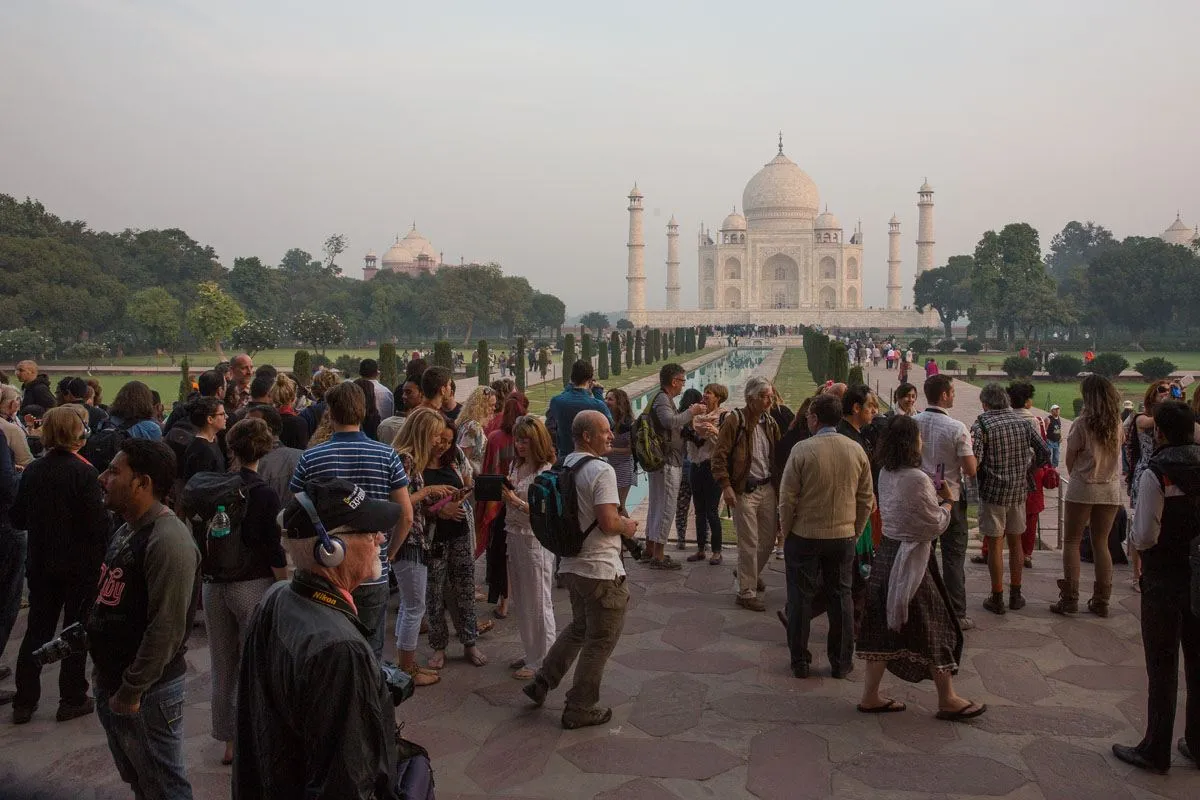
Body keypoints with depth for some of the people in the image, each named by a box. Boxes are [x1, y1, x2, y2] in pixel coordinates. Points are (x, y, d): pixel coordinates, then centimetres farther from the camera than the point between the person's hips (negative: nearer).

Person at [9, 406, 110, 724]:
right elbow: (98, 524, -20)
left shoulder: (32, 471, -2)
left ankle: (24, 702, 22)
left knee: (37, 629, 16)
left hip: (41, 563, 5)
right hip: (80, 565, -5)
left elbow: (18, 518, 6)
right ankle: (72, 700, 18)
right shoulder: (83, 472, -18)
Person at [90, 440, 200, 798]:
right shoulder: (127, 529, 8)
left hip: (147, 692, -9)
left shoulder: (168, 540, -23)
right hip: (110, 682, 9)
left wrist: (132, 690, -21)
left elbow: (166, 628, -25)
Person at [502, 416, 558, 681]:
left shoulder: (546, 471, -15)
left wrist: (517, 502, -26)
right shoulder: (515, 465, 8)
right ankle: (531, 652, 31)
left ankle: (542, 660, 15)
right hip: (514, 537, 8)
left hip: (536, 541, -8)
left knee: (538, 601, 3)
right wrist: (502, 492, -3)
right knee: (521, 599, 17)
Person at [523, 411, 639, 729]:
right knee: (600, 641, 7)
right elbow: (608, 522, -26)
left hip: (571, 565, 9)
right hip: (601, 570, -9)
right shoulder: (601, 470, -20)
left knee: (579, 627, 27)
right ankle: (580, 709, 17)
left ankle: (542, 682, 27)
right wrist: (627, 527, -4)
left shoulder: (564, 466, 8)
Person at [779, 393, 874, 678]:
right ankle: (841, 662, 21)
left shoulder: (802, 449, -15)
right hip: (843, 535, 3)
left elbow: (787, 497, -11)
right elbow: (866, 499, 4)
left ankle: (800, 662, 17)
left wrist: (786, 529, 3)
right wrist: (856, 531, 15)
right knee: (841, 596, 14)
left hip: (805, 535, -3)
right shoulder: (856, 450, -3)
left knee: (801, 597, 9)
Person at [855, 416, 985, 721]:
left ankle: (870, 696, 19)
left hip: (887, 554, 8)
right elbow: (936, 525, -12)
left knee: (884, 626, 13)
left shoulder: (885, 475, 4)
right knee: (934, 628, 7)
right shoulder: (917, 479, -19)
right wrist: (947, 501, 4)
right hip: (912, 559, -8)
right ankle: (947, 700, 20)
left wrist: (933, 498, 10)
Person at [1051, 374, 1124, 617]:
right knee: (1101, 543, 11)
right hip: (1111, 489, 4)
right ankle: (1101, 601, 12)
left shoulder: (1082, 423, -12)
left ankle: (1069, 599, 2)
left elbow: (1070, 460, -4)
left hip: (1083, 488, -4)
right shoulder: (1117, 424, 2)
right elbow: (1117, 453, 10)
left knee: (1072, 542, 5)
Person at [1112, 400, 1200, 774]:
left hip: (1164, 580, -5)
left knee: (1162, 667, 4)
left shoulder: (1155, 474, -18)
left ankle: (1155, 750, 14)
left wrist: (1135, 534, 2)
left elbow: (1145, 537, -19)